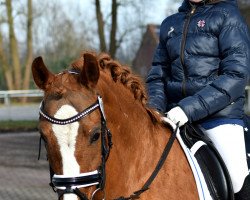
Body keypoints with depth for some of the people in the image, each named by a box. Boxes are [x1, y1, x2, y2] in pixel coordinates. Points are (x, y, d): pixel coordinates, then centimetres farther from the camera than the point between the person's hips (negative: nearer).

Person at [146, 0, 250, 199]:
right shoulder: (170, 24, 16)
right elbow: (157, 76, 17)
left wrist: (190, 108, -20)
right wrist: (154, 109, -5)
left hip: (220, 114, -5)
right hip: (175, 115, 5)